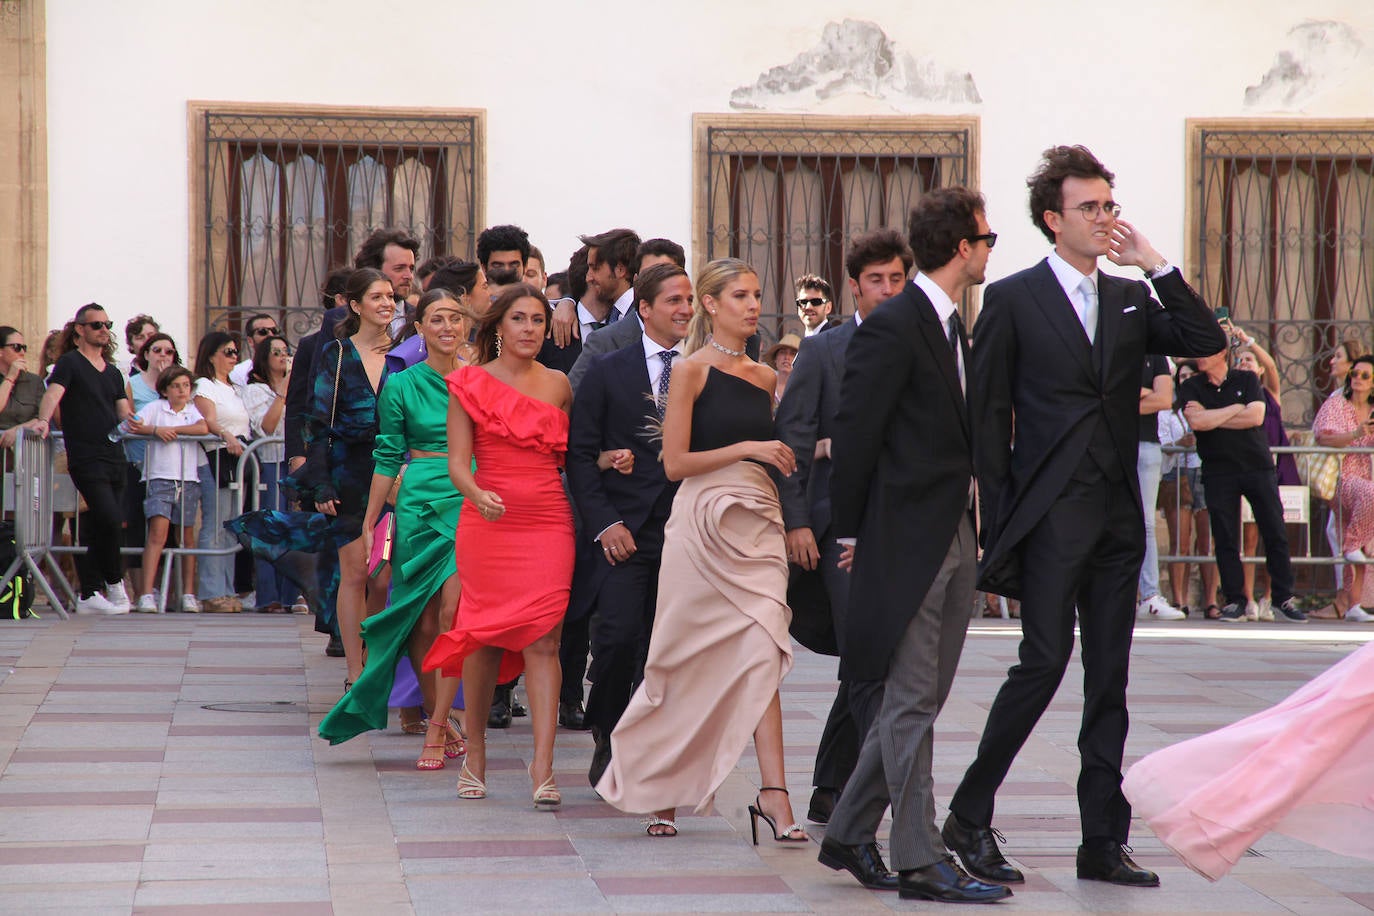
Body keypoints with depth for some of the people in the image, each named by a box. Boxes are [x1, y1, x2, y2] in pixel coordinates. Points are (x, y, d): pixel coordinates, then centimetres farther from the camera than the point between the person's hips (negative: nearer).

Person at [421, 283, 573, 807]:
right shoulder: (470, 384, 4)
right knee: (484, 639, 3)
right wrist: (477, 495, -21)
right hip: (488, 523, -1)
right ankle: (475, 757, 20)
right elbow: (458, 461, -3)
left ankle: (542, 767, -13)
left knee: (542, 641, -9)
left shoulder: (559, 385, 13)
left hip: (549, 524, 1)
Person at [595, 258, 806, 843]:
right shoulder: (692, 369, -3)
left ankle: (774, 795, -13)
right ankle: (657, 788, 22)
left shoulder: (764, 377, 15)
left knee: (761, 653, -8)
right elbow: (675, 463, -8)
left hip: (759, 523, 4)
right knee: (687, 659, 4)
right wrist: (747, 448, -13)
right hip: (704, 520, -4)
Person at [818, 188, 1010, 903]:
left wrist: (975, 527, 11)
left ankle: (849, 836, 23)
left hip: (954, 538, 9)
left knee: (917, 700, 13)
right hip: (907, 540, -9)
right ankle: (920, 862, 1)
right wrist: (851, 533, -9)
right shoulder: (891, 328, -13)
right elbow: (855, 435, -13)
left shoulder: (952, 327, 15)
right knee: (912, 703, -4)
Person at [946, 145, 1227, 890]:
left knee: (1109, 678, 6)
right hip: (1051, 514, -5)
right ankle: (969, 815, 3)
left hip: (1118, 517, 5)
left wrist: (1156, 264, -5)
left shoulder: (1131, 299, 14)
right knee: (1045, 661, -11)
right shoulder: (1013, 299, 0)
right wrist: (998, 523, -7)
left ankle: (1103, 841, 12)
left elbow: (1207, 341, 0)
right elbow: (989, 415, -2)